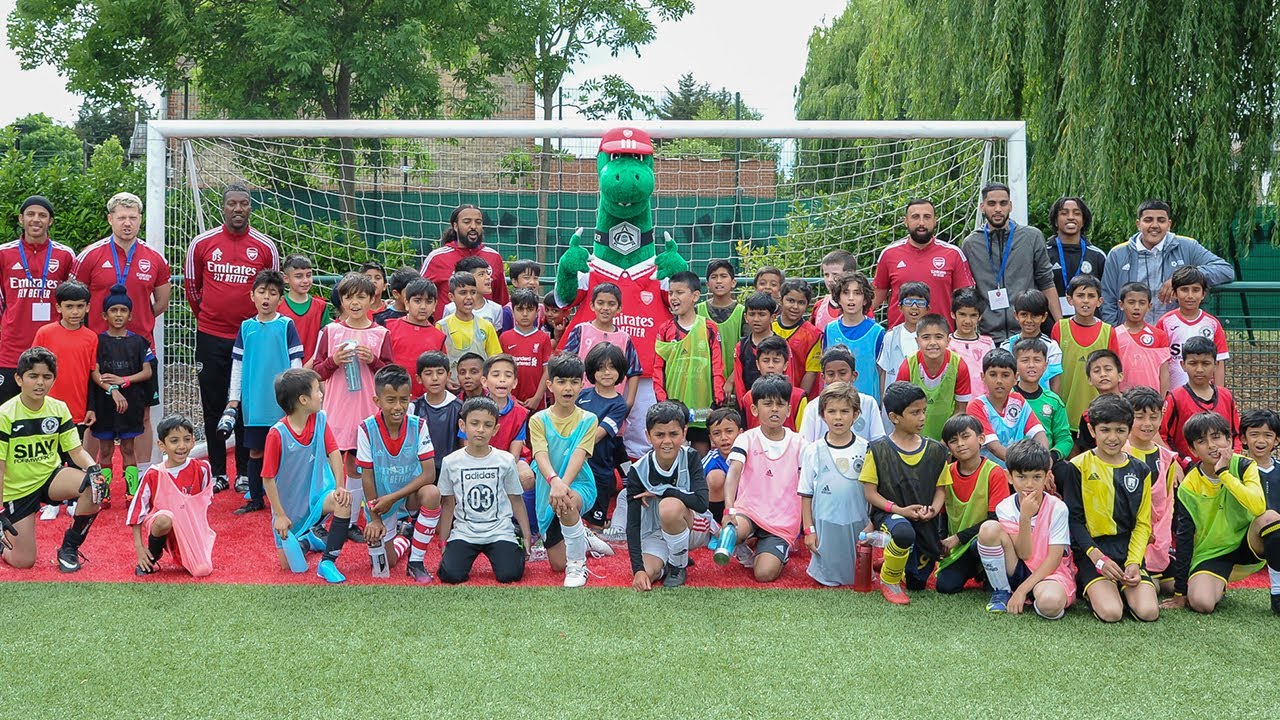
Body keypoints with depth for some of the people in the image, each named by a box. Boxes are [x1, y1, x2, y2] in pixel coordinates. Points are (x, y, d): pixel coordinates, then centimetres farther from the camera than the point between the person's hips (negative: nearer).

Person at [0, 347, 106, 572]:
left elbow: (77, 450, -4)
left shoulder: (59, 409, -4)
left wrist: (93, 468, -27)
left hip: (51, 477, 3)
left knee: (93, 486, -29)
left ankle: (69, 548, -6)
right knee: (23, 562, -7)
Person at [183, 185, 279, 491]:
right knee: (213, 407, 6)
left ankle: (246, 472, 12)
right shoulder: (202, 243, 0)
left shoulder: (266, 247, 0)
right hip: (211, 338, 1)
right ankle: (217, 474, 14)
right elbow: (190, 285, 13)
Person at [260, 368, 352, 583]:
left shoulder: (320, 419, -8)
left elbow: (334, 453, -9)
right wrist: (279, 515, -15)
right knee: (287, 564, 3)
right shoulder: (277, 434, -21)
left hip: (316, 495, 2)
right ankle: (305, 540, 39)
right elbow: (268, 478, -15)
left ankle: (327, 563, -17)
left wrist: (339, 487, -24)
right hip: (289, 507, -2)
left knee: (344, 502, -31)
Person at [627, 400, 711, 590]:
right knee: (647, 574, -29)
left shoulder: (690, 458, -14)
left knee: (670, 506, -35)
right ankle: (671, 559, 9)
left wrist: (660, 490, -24)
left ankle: (679, 565, -8)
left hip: (695, 529, -2)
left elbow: (701, 502, -29)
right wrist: (638, 569, -27)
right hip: (655, 535, 2)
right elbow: (632, 524, -16)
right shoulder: (638, 471, -14)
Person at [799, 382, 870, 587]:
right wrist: (809, 530, 0)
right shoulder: (813, 452, -3)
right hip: (825, 524, 0)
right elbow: (806, 495, 2)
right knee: (828, 576, 3)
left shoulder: (865, 450, -2)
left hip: (857, 523, 1)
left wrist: (872, 524, -3)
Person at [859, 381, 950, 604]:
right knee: (904, 532, -40)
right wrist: (899, 510, -18)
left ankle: (897, 568, 44)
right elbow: (870, 492, -6)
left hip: (925, 522, 4)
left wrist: (934, 509, -12)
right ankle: (888, 580, -11)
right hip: (889, 514, -4)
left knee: (917, 582, 6)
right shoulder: (878, 450, -6)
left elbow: (941, 489, 10)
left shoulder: (935, 451, 5)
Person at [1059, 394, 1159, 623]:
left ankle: (1123, 585, 11)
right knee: (1111, 612, -25)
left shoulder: (1140, 471, 10)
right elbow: (1074, 519, -3)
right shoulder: (1078, 467, -1)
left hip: (1129, 551, 3)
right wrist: (1098, 558, -14)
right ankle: (1090, 588, 8)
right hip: (1092, 551, -3)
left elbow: (1143, 523, 9)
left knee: (1148, 611, -19)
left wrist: (1134, 562, -7)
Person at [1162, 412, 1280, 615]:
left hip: (1247, 545, 0)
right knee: (1201, 603, -29)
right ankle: (1219, 586, 9)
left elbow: (1258, 506, -30)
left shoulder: (1244, 467, -10)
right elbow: (1183, 539, -6)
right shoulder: (1189, 487, -8)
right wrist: (1180, 592, -6)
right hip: (1210, 555, 0)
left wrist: (1224, 473, -25)